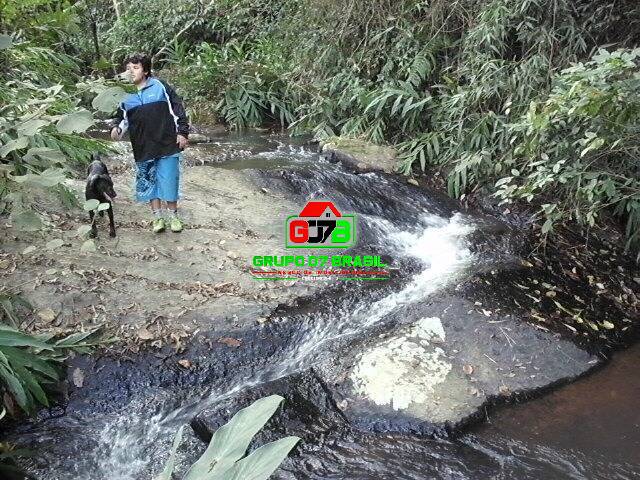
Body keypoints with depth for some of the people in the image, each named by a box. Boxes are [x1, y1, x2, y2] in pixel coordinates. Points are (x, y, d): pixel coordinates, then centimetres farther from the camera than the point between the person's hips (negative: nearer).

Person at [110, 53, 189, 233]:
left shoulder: (160, 86, -1)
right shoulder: (127, 97, 8)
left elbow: (177, 109, 0)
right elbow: (122, 117, 16)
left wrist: (182, 132, -4)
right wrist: (116, 128, -6)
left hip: (167, 144, -3)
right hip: (143, 149, 4)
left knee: (169, 181, 1)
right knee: (148, 182, 7)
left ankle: (173, 216, 19)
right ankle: (157, 217, 20)